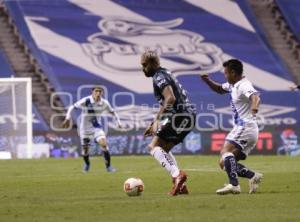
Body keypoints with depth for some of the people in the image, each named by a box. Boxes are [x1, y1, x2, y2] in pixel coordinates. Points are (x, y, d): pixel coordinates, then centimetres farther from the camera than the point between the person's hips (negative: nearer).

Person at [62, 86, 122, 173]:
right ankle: (87, 164, 41)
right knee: (85, 150, 7)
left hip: (97, 127, 1)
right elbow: (72, 107, -11)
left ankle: (108, 166, -10)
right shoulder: (85, 101, -20)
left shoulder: (104, 103, -9)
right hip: (85, 129, -1)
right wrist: (67, 119, -19)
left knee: (104, 144, -22)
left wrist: (118, 122, 0)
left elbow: (112, 112, 8)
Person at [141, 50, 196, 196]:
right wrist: (154, 124, 29)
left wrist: (157, 121, -22)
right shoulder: (164, 74, 24)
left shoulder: (159, 76, -8)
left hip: (180, 115, -10)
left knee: (154, 146, -10)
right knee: (164, 149, 20)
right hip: (188, 116, 10)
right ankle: (180, 185, 10)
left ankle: (177, 174, -29)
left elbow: (170, 98, -23)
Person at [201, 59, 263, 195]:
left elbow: (255, 97, -34)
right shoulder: (233, 85, 17)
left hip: (246, 127, -10)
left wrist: (254, 108, -57)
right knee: (224, 163, 6)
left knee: (226, 151, -30)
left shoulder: (244, 86, -14)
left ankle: (234, 185, -42)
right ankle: (253, 176, -3)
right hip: (241, 128, 10)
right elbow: (220, 89, 37)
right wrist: (207, 81, 17)